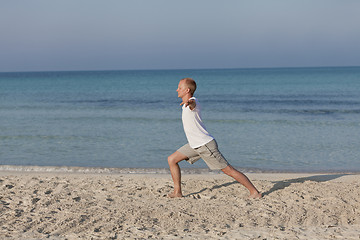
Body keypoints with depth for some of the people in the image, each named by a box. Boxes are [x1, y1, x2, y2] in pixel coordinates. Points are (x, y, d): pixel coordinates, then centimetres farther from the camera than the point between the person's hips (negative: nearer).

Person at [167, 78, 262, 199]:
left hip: (205, 144, -10)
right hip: (194, 145, 10)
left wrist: (188, 102, -67)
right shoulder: (187, 104, 10)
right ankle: (177, 192, 11)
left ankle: (254, 192, 3)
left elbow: (193, 103, -44)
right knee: (172, 159, 6)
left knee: (228, 169, -5)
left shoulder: (193, 101, -18)